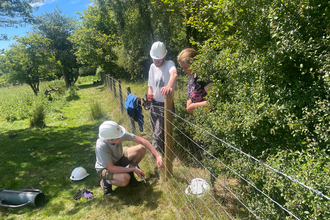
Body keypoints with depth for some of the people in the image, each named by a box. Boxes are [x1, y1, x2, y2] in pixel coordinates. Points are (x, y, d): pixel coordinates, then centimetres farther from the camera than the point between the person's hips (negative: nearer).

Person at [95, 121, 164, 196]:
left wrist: (157, 156, -34)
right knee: (124, 179, -36)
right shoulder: (101, 147, -39)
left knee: (141, 148, -16)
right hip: (105, 168, -5)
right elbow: (111, 168, -32)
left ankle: (129, 173, 6)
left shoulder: (120, 134, -27)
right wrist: (134, 169, -30)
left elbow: (142, 141, -26)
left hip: (118, 159, 5)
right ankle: (106, 182, -1)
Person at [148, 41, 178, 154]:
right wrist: (149, 94, -9)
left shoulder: (169, 64, -14)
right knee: (156, 133, 19)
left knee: (158, 135, -8)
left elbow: (174, 74, -39)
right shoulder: (152, 67, 6)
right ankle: (161, 152, 40)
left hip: (165, 105, -7)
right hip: (154, 104, 7)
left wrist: (169, 86, -61)